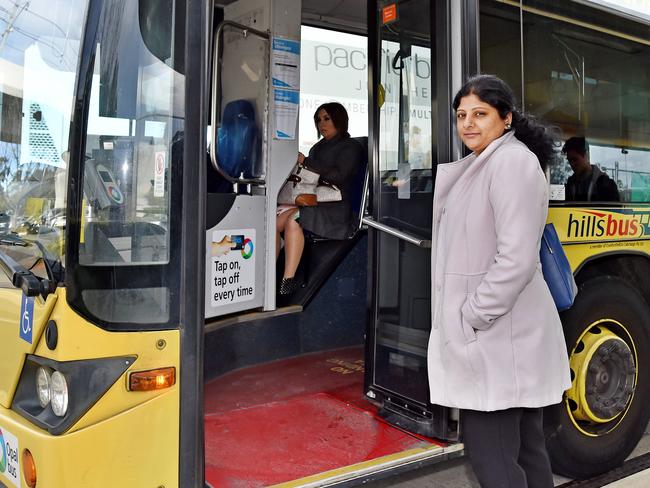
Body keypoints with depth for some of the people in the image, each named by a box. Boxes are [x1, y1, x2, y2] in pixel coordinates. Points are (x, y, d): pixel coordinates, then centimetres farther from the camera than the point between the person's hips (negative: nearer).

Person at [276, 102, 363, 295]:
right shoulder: (318, 147, 28)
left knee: (292, 218, -33)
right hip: (310, 201, 6)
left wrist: (305, 161, -8)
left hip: (334, 208, -6)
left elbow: (338, 176, -11)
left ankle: (288, 279, -34)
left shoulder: (351, 147, 5)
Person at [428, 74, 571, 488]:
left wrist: (471, 318, -18)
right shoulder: (483, 165, 16)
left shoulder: (513, 161, -14)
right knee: (524, 447, 18)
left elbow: (517, 260, -22)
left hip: (499, 338, -10)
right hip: (499, 337, 10)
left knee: (490, 452, -3)